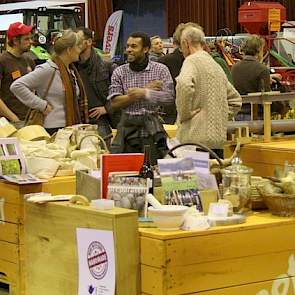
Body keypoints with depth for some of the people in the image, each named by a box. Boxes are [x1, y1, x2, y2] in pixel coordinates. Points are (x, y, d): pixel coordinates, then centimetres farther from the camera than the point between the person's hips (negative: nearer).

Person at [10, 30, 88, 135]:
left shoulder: (72, 70, 14)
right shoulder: (48, 70, -12)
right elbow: (16, 86, -18)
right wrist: (42, 105, -15)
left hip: (72, 128, 8)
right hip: (54, 129, -8)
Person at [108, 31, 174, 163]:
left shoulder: (160, 70, 3)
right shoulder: (119, 72, 7)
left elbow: (169, 97, -8)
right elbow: (115, 103, -4)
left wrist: (144, 93, -17)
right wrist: (146, 89, -7)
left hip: (152, 131, -1)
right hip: (127, 129, 1)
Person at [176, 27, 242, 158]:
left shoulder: (192, 61, -6)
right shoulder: (216, 65, 19)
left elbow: (184, 85, -28)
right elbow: (235, 99, 27)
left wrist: (184, 114, -16)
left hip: (196, 138, -8)